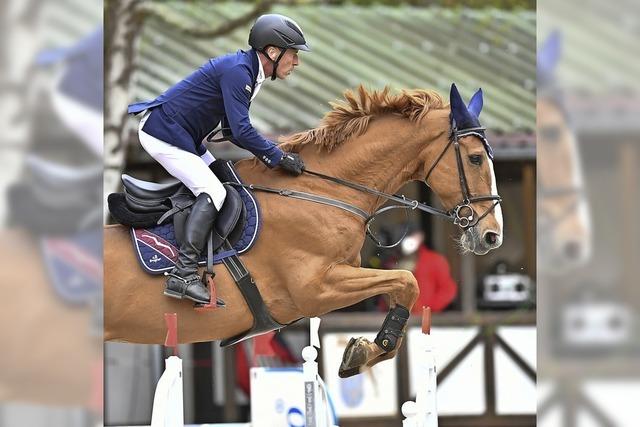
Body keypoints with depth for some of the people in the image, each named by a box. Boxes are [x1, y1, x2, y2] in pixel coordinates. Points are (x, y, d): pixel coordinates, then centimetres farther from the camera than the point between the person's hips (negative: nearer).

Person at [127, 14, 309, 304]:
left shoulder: (245, 71, 12)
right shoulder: (237, 71, -21)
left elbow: (232, 130, 16)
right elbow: (241, 131, -26)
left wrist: (268, 153, 3)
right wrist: (279, 157, -17)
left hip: (182, 136, 11)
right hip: (163, 134, -11)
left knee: (222, 178, 16)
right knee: (212, 192, -18)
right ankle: (183, 274, -28)